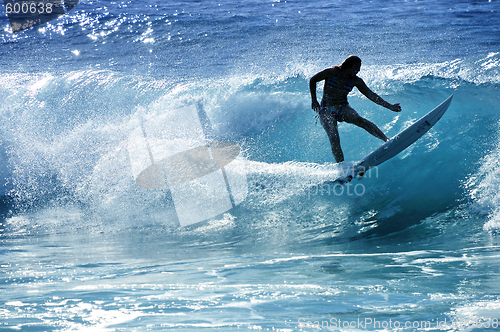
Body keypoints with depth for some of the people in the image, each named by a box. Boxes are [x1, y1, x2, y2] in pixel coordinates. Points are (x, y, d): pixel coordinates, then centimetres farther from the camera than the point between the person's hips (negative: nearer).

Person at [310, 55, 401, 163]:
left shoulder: (356, 81, -3)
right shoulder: (332, 72, -12)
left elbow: (371, 95, -4)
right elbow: (313, 80, -2)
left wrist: (389, 106, -10)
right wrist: (314, 100, -3)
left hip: (343, 108, 2)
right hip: (326, 110, -2)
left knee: (359, 120, -28)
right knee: (334, 139, -21)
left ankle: (387, 140, -39)